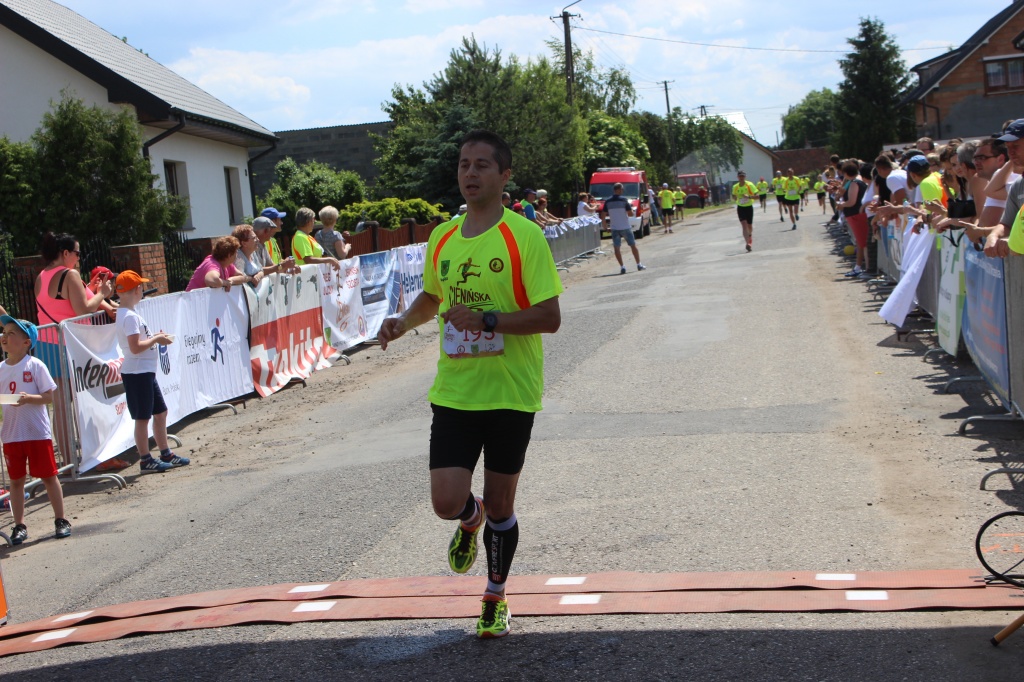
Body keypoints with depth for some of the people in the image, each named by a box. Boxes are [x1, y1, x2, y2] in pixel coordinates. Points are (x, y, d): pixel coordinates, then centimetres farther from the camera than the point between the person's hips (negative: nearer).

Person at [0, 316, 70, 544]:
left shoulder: (35, 366, -7)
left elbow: (49, 397, -8)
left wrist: (28, 398, -24)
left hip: (37, 432, -4)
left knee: (48, 476, 4)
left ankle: (61, 520, 14)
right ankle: (19, 525, 18)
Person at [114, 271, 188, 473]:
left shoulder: (126, 314, 14)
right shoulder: (130, 317, -18)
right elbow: (135, 347, -24)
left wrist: (154, 337, 9)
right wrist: (156, 339, -13)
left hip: (145, 372, 11)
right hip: (137, 373, -11)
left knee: (160, 412, 17)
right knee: (143, 417, -2)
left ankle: (166, 454, 25)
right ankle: (146, 460, 5)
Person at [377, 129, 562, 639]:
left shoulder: (524, 237, -10)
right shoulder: (442, 239, 6)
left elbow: (549, 317, -14)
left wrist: (486, 319, -24)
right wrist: (404, 321, 4)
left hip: (510, 393, -3)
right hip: (454, 392, 3)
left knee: (500, 506, 9)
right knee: (447, 502, -7)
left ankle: (495, 597, 32)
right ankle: (472, 520, 32)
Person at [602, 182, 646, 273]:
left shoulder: (607, 201, 1)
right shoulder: (624, 200, -8)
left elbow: (603, 215, 1)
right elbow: (630, 213, -10)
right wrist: (630, 207, 11)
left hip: (614, 228, 2)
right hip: (625, 227, -2)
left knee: (617, 248, 6)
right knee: (633, 245, 10)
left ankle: (622, 267, -2)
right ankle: (639, 265, 14)